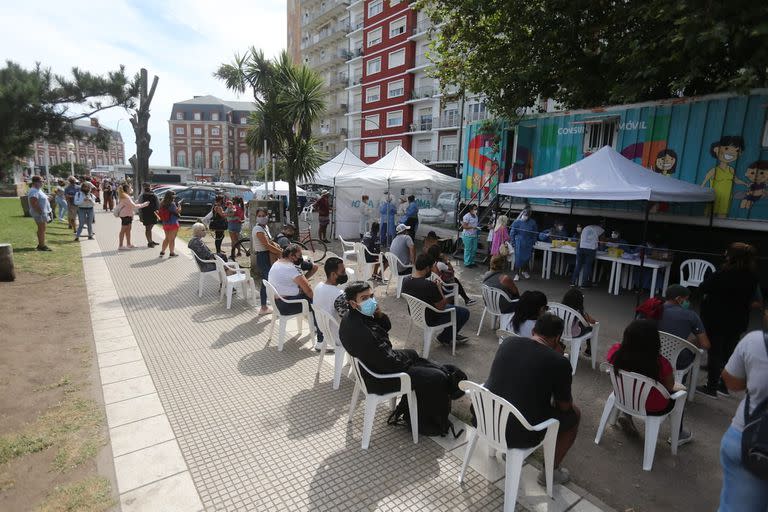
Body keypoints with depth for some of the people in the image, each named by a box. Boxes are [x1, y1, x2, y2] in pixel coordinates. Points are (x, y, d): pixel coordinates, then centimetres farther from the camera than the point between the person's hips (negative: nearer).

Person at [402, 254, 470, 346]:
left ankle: (453, 335, 38)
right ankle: (444, 338, 19)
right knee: (464, 312, 7)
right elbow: (441, 306, -21)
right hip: (430, 320, -8)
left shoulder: (406, 281, -11)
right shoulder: (429, 285, -35)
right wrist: (439, 288, -10)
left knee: (450, 306, 29)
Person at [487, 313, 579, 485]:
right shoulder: (558, 362, -15)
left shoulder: (508, 341, -2)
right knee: (574, 413, 19)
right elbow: (564, 406, 0)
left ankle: (506, 447, 43)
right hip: (521, 435, -4)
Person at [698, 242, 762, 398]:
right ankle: (724, 385, 29)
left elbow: (703, 288, -14)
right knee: (729, 352, 16)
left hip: (716, 320, -5)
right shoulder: (752, 277, -3)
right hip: (738, 321, 6)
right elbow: (751, 299, 8)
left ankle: (711, 387, 12)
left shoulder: (722, 274, -22)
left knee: (714, 352, 5)